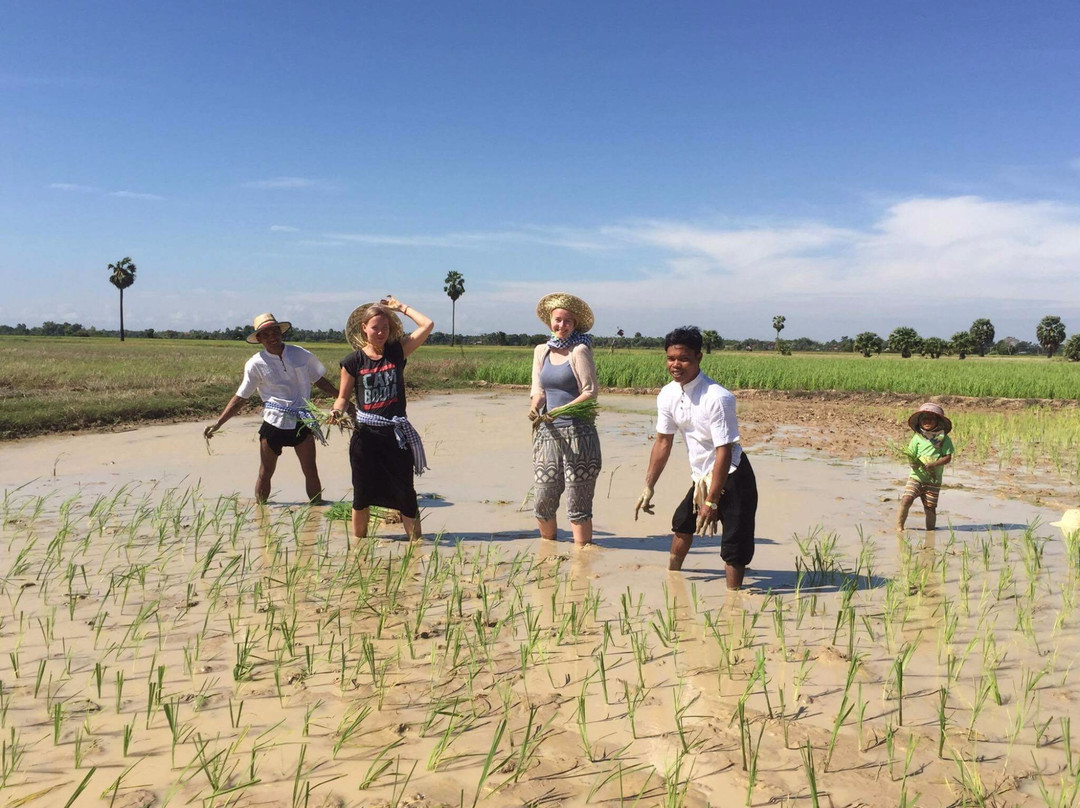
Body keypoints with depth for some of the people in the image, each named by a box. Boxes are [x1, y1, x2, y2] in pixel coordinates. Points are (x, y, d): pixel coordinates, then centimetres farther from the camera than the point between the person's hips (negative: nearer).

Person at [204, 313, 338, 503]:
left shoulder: (300, 354, 2)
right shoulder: (256, 364, -3)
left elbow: (319, 380, 15)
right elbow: (241, 397, 0)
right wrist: (218, 423, -5)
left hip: (301, 422, 1)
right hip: (273, 423, -1)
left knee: (311, 471, 3)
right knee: (265, 473, 7)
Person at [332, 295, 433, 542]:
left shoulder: (397, 352, 2)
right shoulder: (353, 361, -1)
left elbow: (427, 325, -2)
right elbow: (343, 397, 6)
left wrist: (401, 307, 5)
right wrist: (337, 411, -14)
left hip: (396, 435, 0)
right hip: (365, 436, 0)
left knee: (405, 494, 3)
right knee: (362, 494, 10)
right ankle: (358, 542, 27)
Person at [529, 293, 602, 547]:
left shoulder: (579, 350, -4)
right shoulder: (541, 351, 14)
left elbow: (590, 393, -10)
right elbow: (538, 389, 9)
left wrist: (560, 410, -22)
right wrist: (535, 408, -13)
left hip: (577, 432, -5)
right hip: (547, 432, 6)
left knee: (578, 502, -3)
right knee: (542, 499, 9)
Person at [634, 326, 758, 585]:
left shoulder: (717, 398, -26)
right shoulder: (667, 395, -5)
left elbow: (724, 450, -25)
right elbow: (663, 441, 5)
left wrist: (711, 502, -25)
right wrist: (648, 487, 5)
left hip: (731, 478, -8)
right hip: (701, 477, 8)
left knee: (734, 550, -10)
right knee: (682, 523, 26)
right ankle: (671, 575, 50)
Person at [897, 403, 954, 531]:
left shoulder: (944, 438, 0)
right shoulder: (917, 437, 3)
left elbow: (948, 457, -5)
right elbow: (910, 455, 2)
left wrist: (932, 465, -19)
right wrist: (913, 463, -21)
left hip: (934, 479, 0)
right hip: (916, 476, 0)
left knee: (930, 507, 2)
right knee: (906, 499, -16)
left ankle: (931, 529, 23)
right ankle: (899, 525, -3)